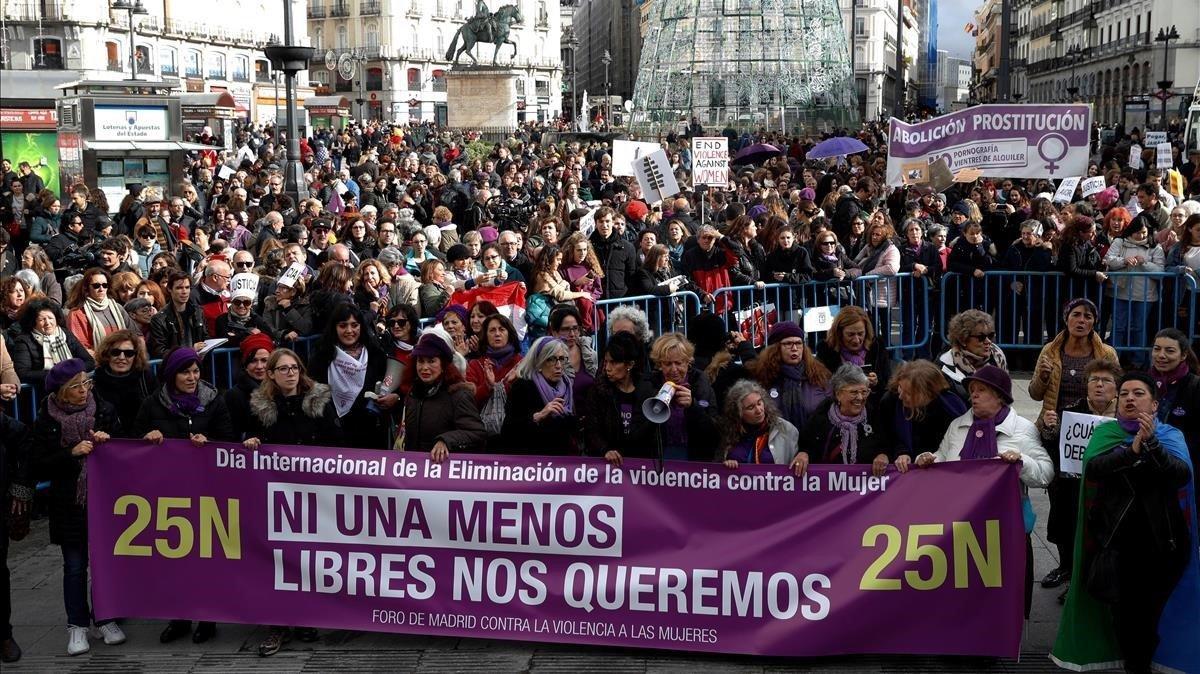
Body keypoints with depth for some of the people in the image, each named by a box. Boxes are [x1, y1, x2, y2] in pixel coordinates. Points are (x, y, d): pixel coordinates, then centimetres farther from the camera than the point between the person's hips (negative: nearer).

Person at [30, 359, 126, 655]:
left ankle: (106, 619, 22)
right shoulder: (46, 423, -3)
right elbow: (39, 467, -6)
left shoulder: (104, 412, 0)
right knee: (75, 566, 4)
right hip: (69, 506, -1)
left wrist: (108, 441, -13)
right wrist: (71, 453, -18)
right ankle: (77, 625, 14)